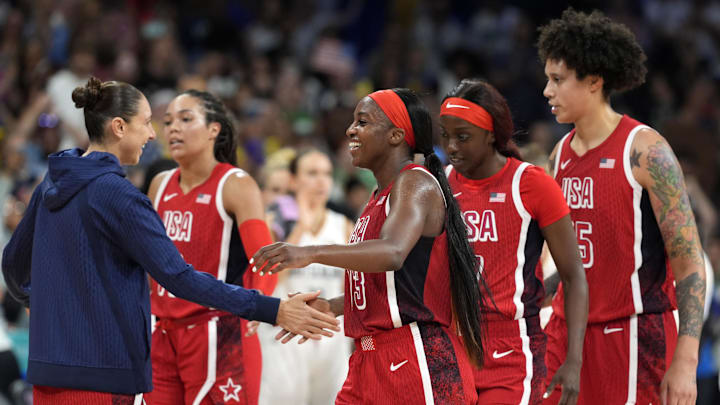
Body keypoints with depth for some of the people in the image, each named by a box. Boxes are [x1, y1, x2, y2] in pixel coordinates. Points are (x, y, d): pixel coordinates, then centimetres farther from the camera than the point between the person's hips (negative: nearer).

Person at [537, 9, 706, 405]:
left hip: (633, 335, -7)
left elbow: (689, 262, -13)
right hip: (568, 330, 7)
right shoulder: (561, 154, 11)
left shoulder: (644, 150, -10)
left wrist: (685, 362, -19)